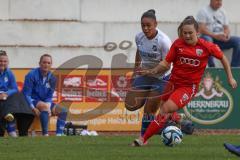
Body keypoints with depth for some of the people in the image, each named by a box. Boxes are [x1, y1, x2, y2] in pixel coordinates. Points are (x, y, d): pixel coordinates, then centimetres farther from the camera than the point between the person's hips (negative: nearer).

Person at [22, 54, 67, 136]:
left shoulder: (52, 78, 4)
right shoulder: (32, 75, -13)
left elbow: (49, 96, 7)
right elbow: (26, 93, -13)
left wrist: (49, 107, -14)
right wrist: (33, 108, -24)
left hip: (45, 102, 7)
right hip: (32, 101, -7)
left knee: (63, 111, -9)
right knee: (44, 106, -37)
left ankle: (59, 135, -15)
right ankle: (45, 134, -40)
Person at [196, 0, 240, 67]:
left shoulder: (222, 12, 17)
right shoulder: (203, 11, -2)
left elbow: (226, 28, 13)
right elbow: (202, 29, -13)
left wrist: (226, 35, -13)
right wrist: (215, 36, -26)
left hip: (221, 38, 5)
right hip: (208, 36, -5)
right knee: (206, 39, -41)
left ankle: (234, 67, -18)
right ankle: (212, 67, -38)